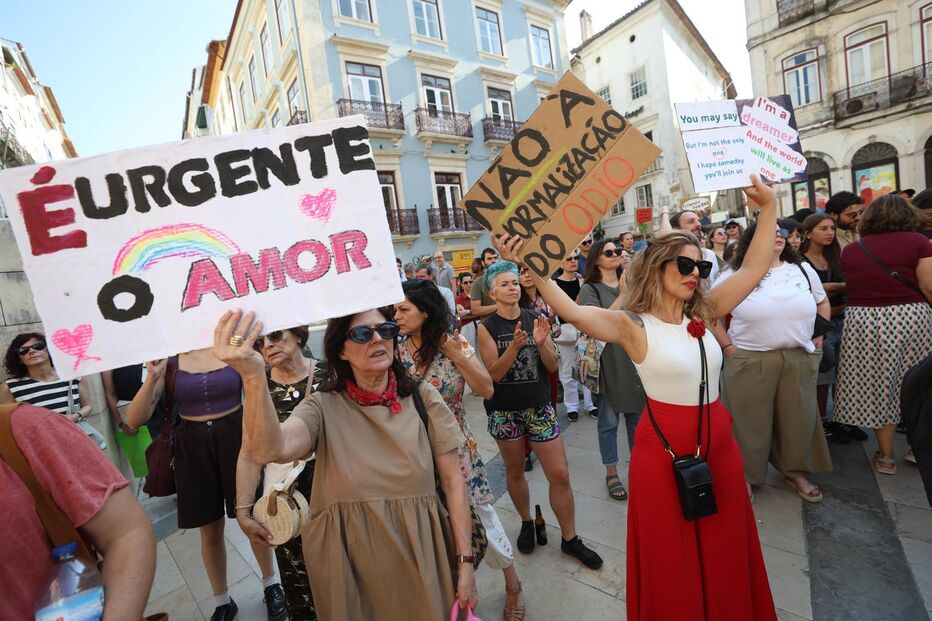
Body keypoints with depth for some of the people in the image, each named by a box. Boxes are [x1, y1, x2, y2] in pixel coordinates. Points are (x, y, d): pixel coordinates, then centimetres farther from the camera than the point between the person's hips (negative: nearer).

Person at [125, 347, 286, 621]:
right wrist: (152, 377, -20)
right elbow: (134, 421, -8)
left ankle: (271, 584, 36)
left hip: (234, 439, -1)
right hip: (192, 448, 1)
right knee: (210, 530, 14)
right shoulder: (169, 361, -1)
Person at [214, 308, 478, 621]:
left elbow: (453, 480, -5)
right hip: (351, 564, 0)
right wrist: (253, 375, -46)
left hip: (421, 558, 1)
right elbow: (268, 450, -31)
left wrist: (465, 561, -5)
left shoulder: (422, 396, -8)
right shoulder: (323, 406, -11)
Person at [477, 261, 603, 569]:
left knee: (560, 475, 4)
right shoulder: (487, 327, -8)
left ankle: (570, 539, 23)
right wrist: (514, 346, -29)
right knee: (515, 471, 17)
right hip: (505, 412, -1)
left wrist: (541, 342, -21)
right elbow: (493, 373, -14)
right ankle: (526, 523, 41)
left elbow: (552, 366, -2)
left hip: (540, 408, 2)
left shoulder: (535, 319, -1)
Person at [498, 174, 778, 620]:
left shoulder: (702, 314, 3)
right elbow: (575, 314, -29)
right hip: (664, 449, -5)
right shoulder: (633, 326, -14)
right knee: (671, 564, 14)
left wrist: (768, 208, 2)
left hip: (720, 443, 6)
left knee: (725, 556, 24)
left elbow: (754, 268, 7)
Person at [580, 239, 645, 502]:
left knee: (636, 416, 14)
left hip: (635, 359, 5)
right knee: (609, 421, 6)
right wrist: (623, 296, -20)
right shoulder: (590, 289, -4)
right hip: (609, 362, -4)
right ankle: (611, 473, 21)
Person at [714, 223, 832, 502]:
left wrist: (819, 337, 12)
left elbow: (823, 303, 21)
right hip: (750, 360, -4)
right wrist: (725, 345, -7)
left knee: (798, 418, 13)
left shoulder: (803, 269, 8)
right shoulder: (737, 275, -5)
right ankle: (745, 476, 21)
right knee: (751, 421, 5)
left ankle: (796, 471, 34)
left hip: (800, 359, 4)